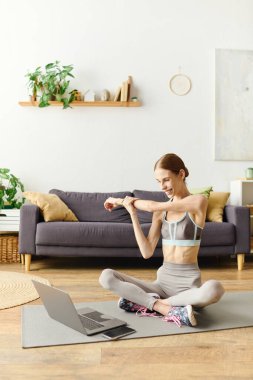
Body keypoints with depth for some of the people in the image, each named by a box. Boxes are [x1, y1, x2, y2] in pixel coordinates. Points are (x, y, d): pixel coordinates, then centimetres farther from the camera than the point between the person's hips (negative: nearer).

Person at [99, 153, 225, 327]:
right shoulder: (161, 210, 7)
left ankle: (149, 303, -22)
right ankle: (170, 310, -22)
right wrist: (133, 213, -6)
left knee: (214, 288, -40)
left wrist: (124, 200, 3)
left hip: (189, 283, -4)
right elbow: (147, 252, -1)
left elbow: (152, 206, -13)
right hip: (162, 281, 4)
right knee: (106, 276, -16)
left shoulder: (198, 201, -8)